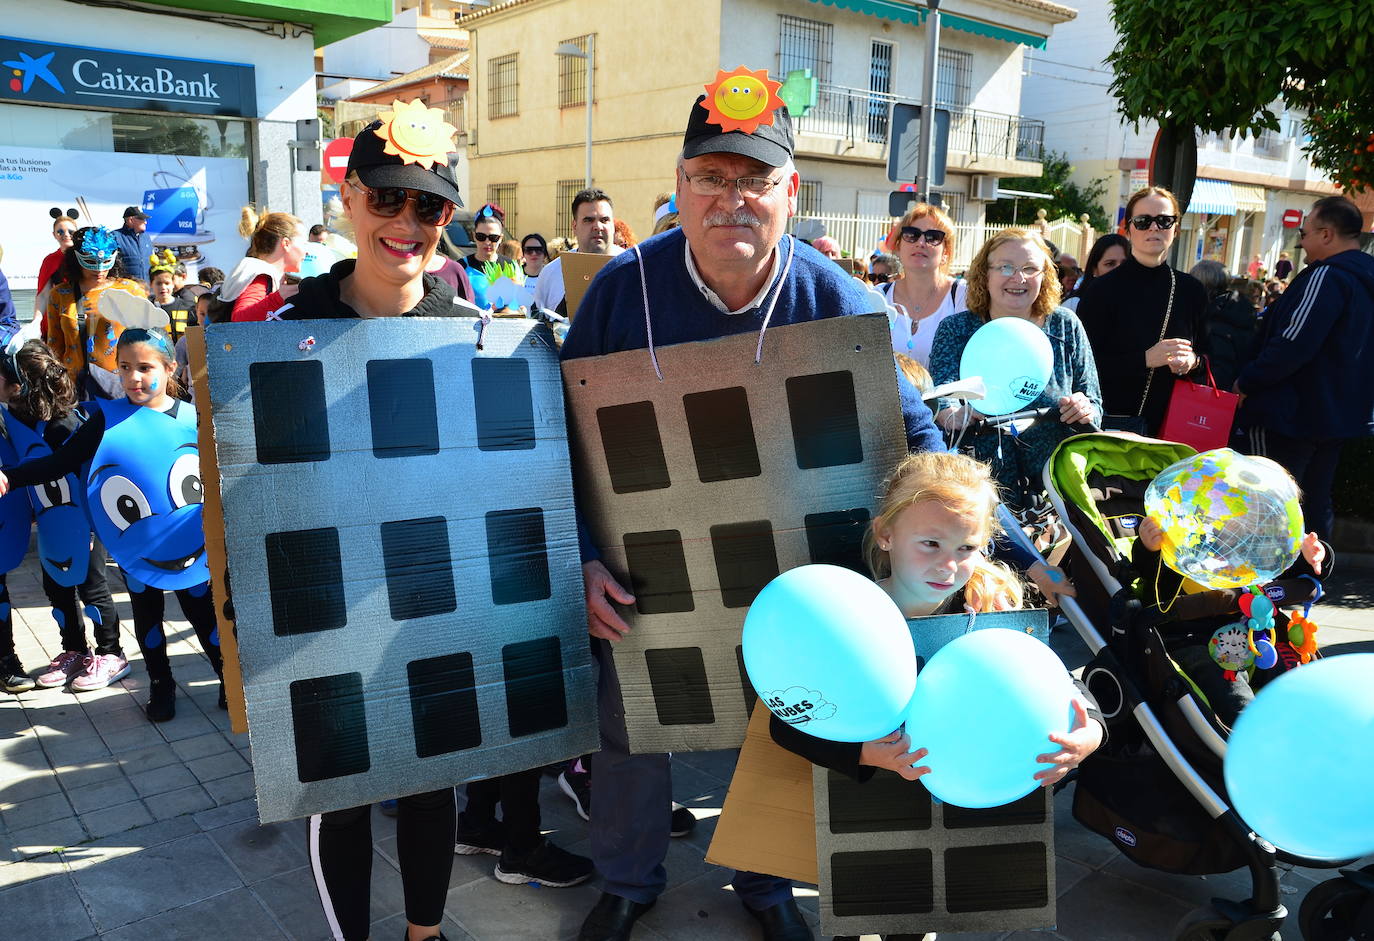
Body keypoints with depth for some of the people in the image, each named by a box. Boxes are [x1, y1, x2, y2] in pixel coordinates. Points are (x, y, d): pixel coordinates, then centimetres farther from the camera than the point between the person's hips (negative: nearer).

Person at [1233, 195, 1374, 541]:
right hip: (1338, 417, 9)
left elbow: (1292, 346, -26)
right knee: (1316, 504, 17)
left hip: (1292, 416, -9)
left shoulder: (1328, 277, -19)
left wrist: (1245, 383, -14)